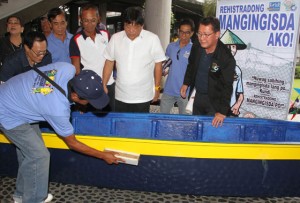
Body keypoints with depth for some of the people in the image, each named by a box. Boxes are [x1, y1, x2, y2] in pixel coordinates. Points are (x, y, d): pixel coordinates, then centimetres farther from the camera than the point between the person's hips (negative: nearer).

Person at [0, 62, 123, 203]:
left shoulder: (67, 68, -23)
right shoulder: (58, 110, -35)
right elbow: (72, 144, -18)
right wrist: (103, 156, -12)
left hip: (12, 96, 8)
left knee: (28, 149, 18)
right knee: (39, 155, -6)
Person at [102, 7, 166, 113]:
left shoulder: (153, 39, -12)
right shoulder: (115, 38, -3)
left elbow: (158, 65, -3)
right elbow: (109, 63, 5)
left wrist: (157, 88, 1)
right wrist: (104, 85, 5)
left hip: (142, 97, -3)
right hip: (120, 96, 3)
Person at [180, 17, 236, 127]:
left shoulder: (226, 58, -24)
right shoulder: (196, 46, -7)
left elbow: (227, 86, -23)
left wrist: (222, 111, -25)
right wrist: (186, 83, 11)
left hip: (215, 100, -6)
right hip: (198, 96, 6)